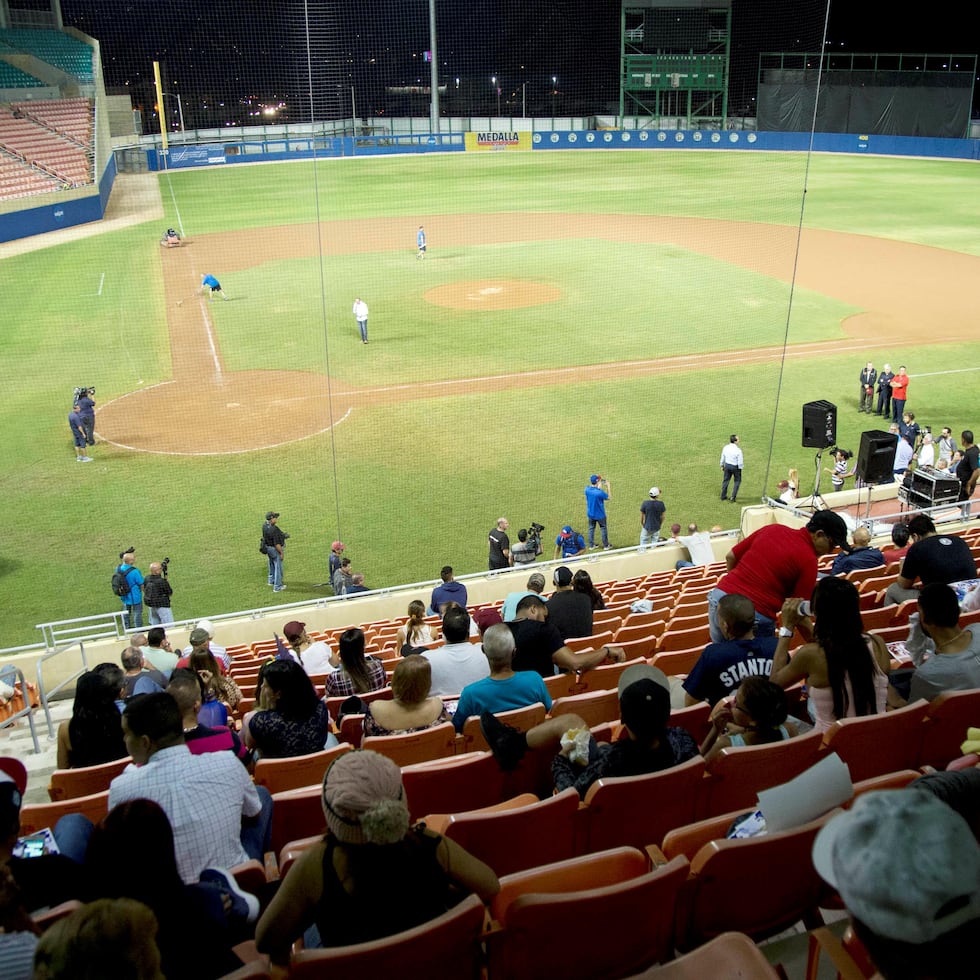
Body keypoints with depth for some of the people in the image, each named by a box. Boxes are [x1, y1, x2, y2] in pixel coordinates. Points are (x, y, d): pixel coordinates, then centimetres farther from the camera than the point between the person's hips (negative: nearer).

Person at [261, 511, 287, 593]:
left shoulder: (264, 525, -8)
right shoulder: (274, 529, -33)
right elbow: (277, 544, -29)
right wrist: (282, 553, -15)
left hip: (267, 547, 8)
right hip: (275, 549, -8)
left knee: (272, 564, 29)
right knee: (278, 567, 7)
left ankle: (271, 580, 49)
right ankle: (277, 587, 18)